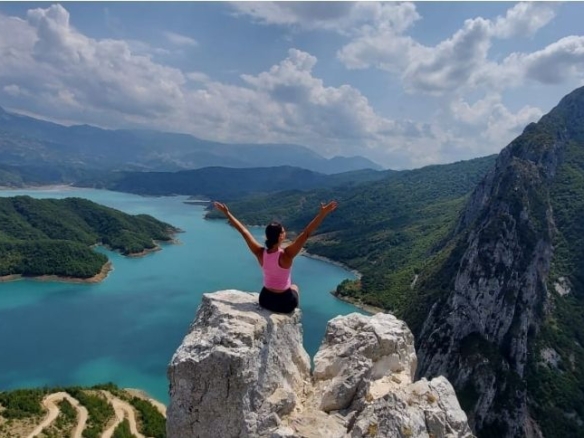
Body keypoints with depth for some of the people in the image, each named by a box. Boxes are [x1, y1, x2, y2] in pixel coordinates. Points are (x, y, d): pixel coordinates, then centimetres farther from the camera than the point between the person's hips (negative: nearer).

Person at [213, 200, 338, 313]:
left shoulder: (260, 253, -16)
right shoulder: (286, 255, -27)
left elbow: (243, 231, -10)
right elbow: (306, 233, -34)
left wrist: (227, 213, -4)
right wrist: (322, 214, -38)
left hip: (265, 300, 3)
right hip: (285, 303, -3)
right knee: (294, 287, 32)